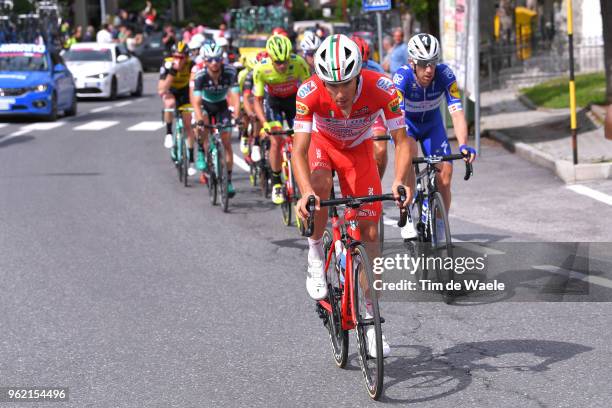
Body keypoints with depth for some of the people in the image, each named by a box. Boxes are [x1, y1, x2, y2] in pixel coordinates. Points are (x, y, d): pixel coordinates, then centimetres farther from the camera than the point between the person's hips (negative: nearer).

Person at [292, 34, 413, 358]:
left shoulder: (381, 89, -35)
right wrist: (305, 192, -54)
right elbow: (299, 150, -37)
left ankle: (370, 313, 8)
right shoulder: (309, 93, -36)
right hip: (322, 143, -1)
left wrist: (399, 181, -47)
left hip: (358, 149, 1)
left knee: (369, 231, -3)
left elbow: (402, 141, -30)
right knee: (320, 187, -35)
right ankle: (315, 257, -10)